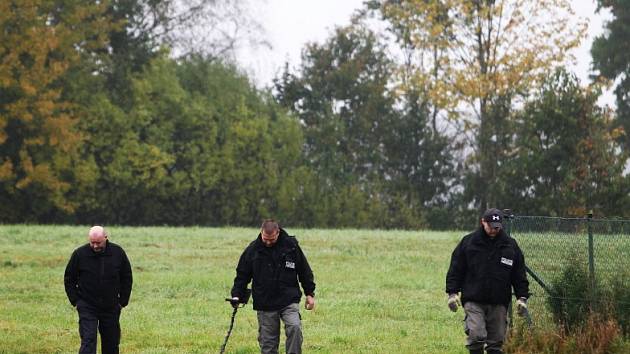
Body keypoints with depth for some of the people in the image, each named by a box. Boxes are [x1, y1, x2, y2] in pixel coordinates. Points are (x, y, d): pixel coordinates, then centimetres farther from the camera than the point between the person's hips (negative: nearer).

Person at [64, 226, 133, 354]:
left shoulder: (118, 252, -3)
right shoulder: (80, 254, -8)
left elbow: (126, 278, 9)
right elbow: (69, 279, 4)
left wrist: (123, 301, 4)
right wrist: (75, 301, -2)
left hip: (111, 308, 2)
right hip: (87, 308, -2)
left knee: (111, 343, 10)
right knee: (88, 341, -13)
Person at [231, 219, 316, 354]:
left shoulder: (291, 245, -1)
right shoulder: (253, 250, 0)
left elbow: (304, 271, 9)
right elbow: (242, 274, 8)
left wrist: (310, 293, 9)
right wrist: (237, 295, -4)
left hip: (289, 301, -1)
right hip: (265, 305, 1)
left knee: (294, 327, -24)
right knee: (267, 343, 4)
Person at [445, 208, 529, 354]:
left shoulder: (510, 245, 7)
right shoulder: (468, 242, 2)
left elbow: (519, 274, 12)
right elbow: (455, 269, 5)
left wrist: (522, 297, 5)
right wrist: (452, 293, -2)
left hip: (499, 303, 2)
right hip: (473, 301, -2)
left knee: (496, 342, 4)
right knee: (476, 336, -15)